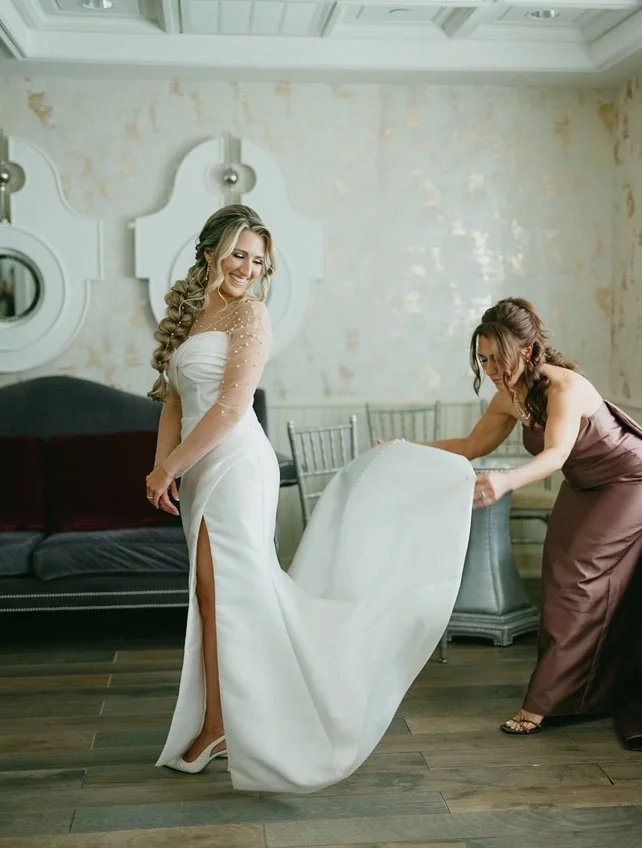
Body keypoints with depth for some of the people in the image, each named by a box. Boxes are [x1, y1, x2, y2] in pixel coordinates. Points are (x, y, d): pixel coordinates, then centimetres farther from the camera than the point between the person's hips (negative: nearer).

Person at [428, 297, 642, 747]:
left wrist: (507, 481, -67)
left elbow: (556, 454, -48)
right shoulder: (510, 398, -8)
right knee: (560, 579, 5)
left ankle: (543, 704, -8)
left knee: (579, 581, -12)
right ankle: (587, 694, 17)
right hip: (584, 488, 8)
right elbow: (474, 445, 4)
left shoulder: (565, 387, -32)